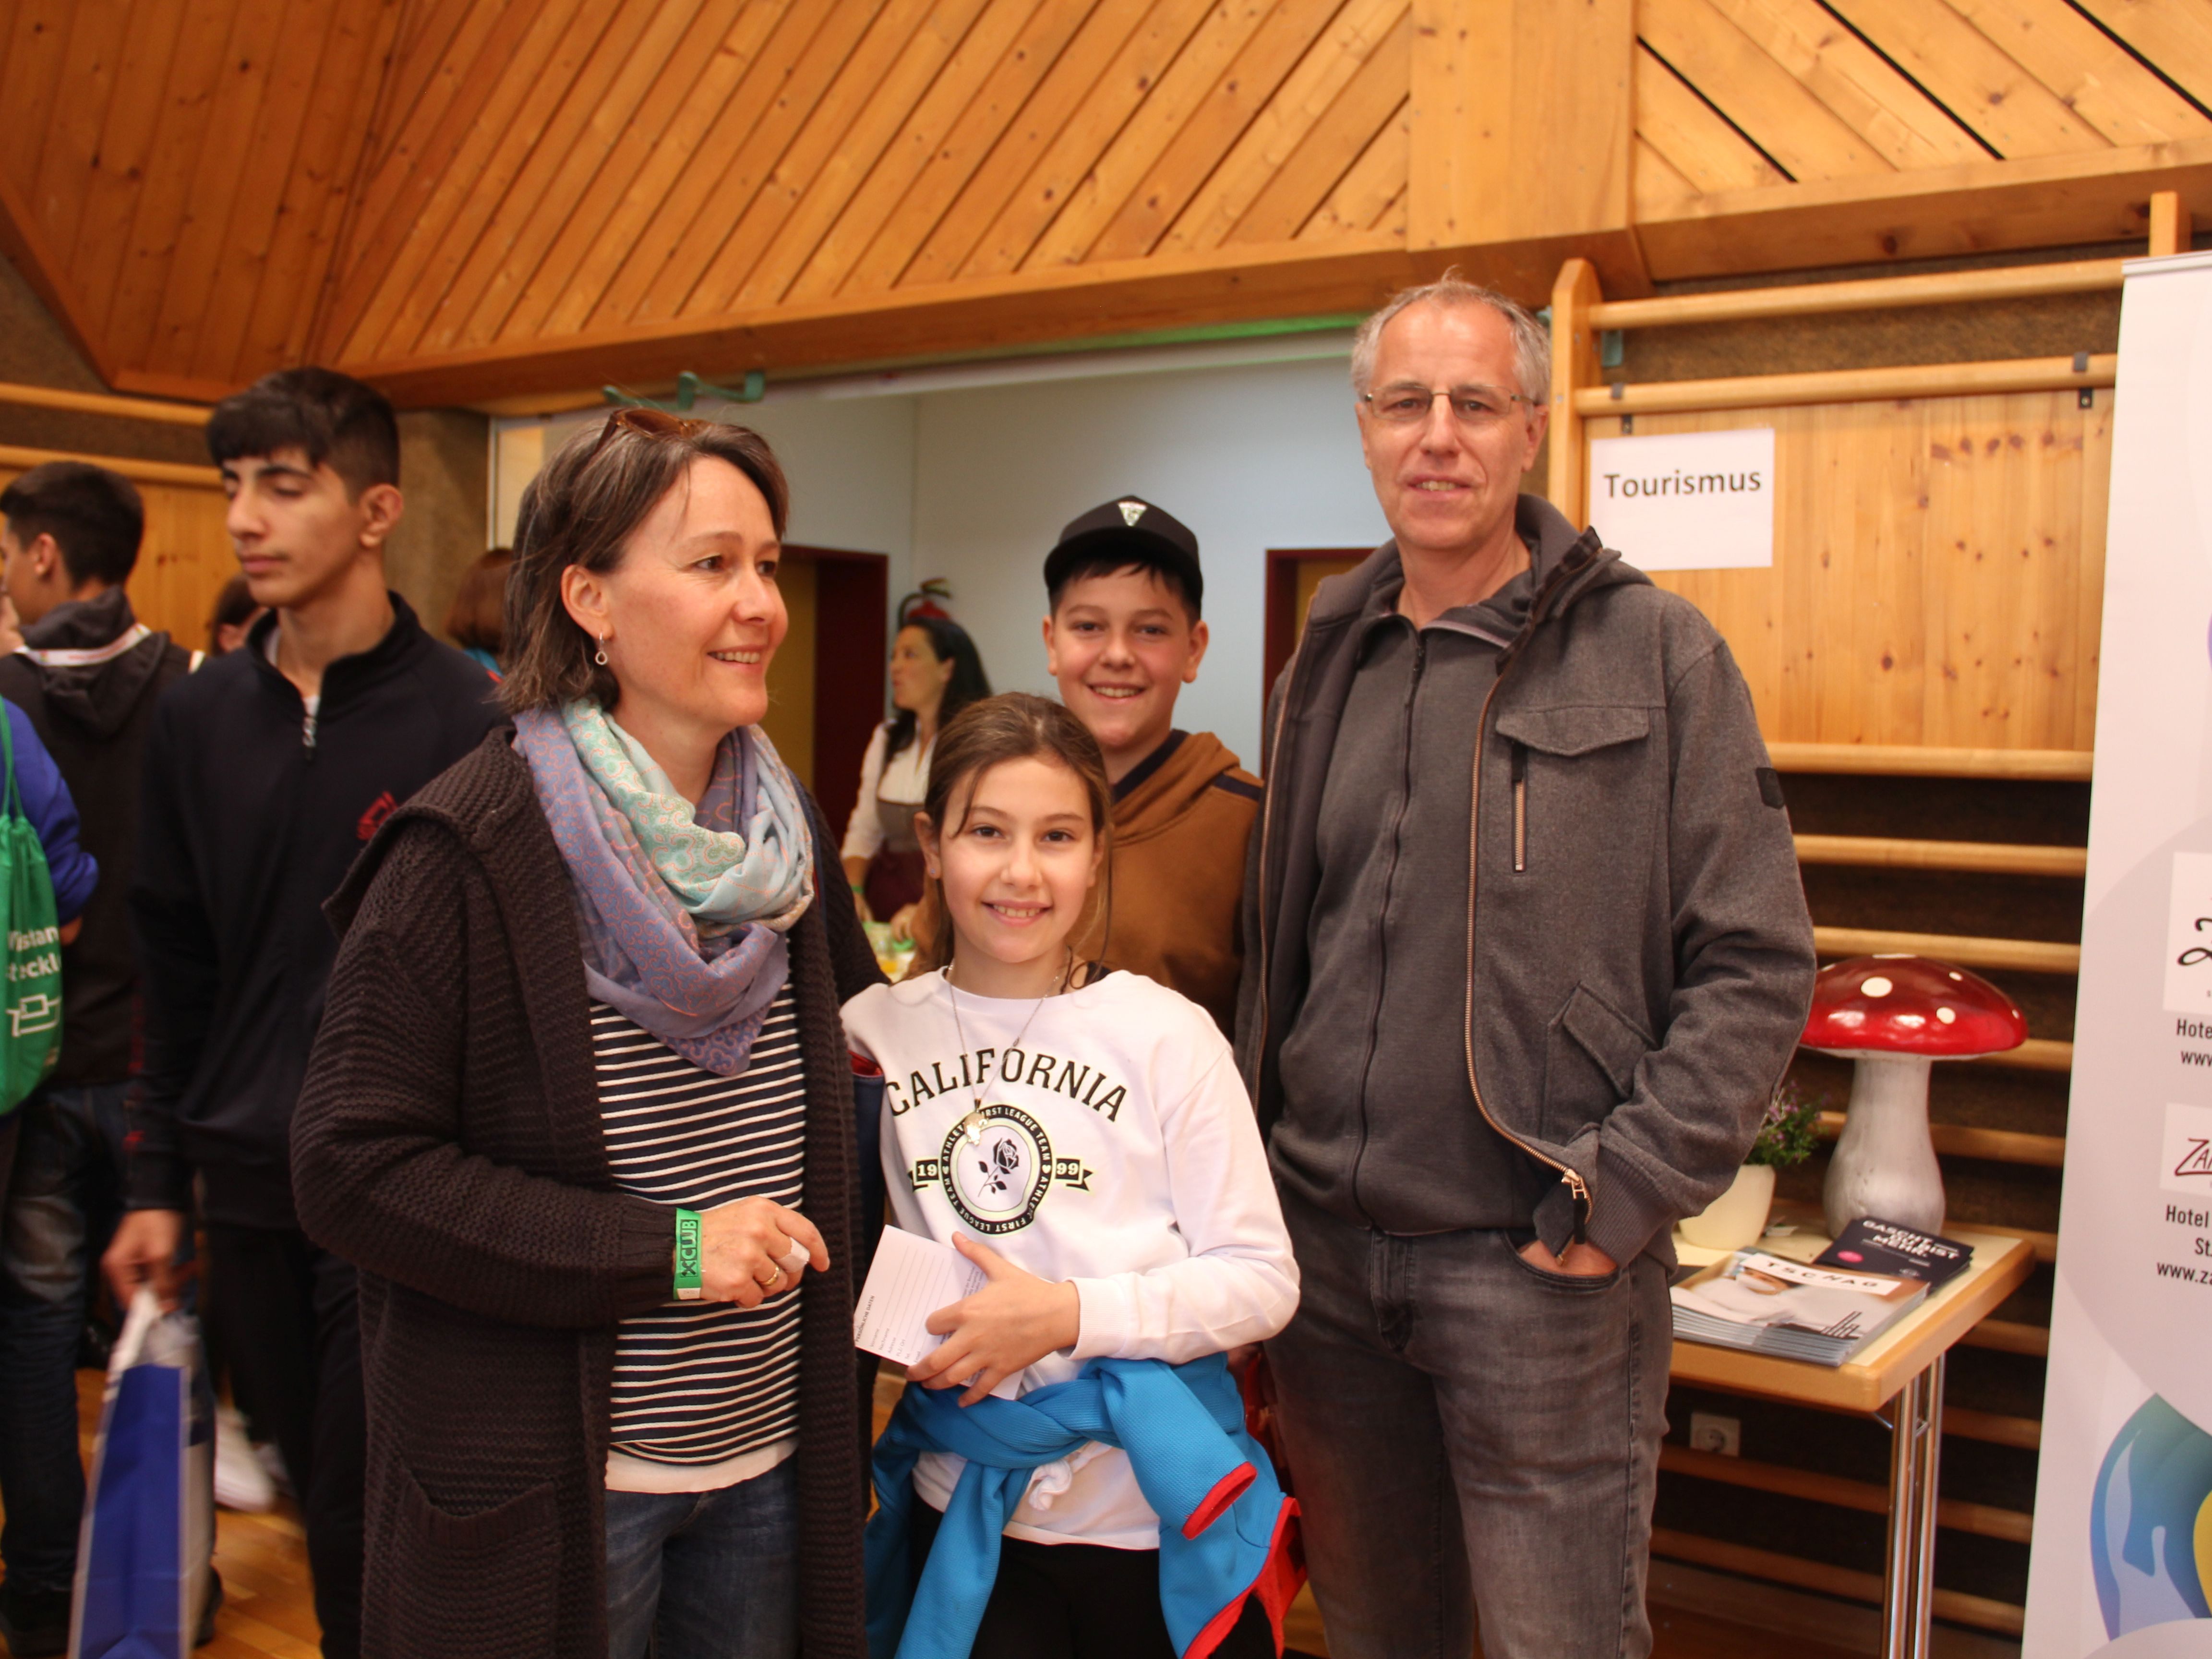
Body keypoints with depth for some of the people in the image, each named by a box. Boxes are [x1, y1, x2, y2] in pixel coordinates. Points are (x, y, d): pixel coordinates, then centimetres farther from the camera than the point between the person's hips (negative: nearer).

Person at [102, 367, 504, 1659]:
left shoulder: (464, 718, -11)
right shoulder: (199, 717, 5)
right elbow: (178, 969, 10)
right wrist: (159, 1179, 11)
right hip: (250, 1180, 5)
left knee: (366, 1516, 2)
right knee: (313, 1481, 18)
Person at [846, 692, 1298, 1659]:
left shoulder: (1165, 1036, -10)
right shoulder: (878, 1032, -1)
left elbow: (1264, 1280, -9)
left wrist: (1068, 1313, -18)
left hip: (1153, 1512, -1)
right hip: (964, 1512, 2)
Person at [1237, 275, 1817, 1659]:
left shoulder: (1654, 653, -6)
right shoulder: (1328, 668, 10)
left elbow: (1755, 964, -8)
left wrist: (1631, 1187, -14)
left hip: (1540, 1259, -5)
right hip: (1328, 1247, 5)